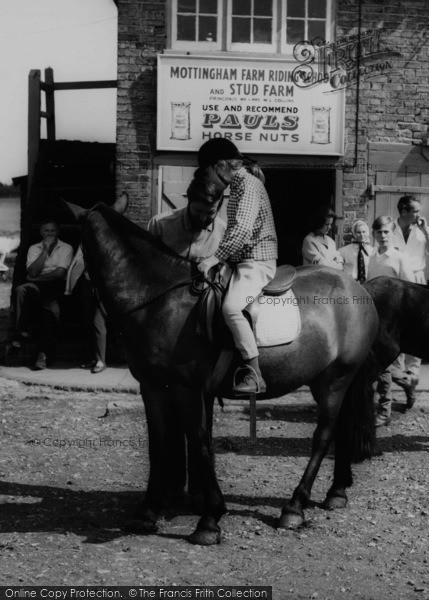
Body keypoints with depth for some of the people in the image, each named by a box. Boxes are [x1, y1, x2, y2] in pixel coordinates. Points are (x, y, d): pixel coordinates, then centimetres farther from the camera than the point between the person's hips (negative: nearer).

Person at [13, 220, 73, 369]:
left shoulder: (66, 248, 7)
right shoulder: (34, 248, 15)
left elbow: (60, 273, -6)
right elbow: (33, 272, -2)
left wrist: (38, 278, -6)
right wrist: (45, 250, -4)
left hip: (55, 286, -2)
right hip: (35, 285, 2)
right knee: (22, 289, -33)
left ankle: (43, 354, -33)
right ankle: (22, 330, -28)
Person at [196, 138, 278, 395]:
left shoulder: (249, 184, -13)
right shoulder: (239, 185, 19)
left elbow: (242, 229, -26)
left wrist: (216, 258, -25)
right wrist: (219, 258, 19)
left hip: (257, 261, -11)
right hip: (242, 261, 11)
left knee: (231, 308, -32)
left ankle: (255, 375, -32)